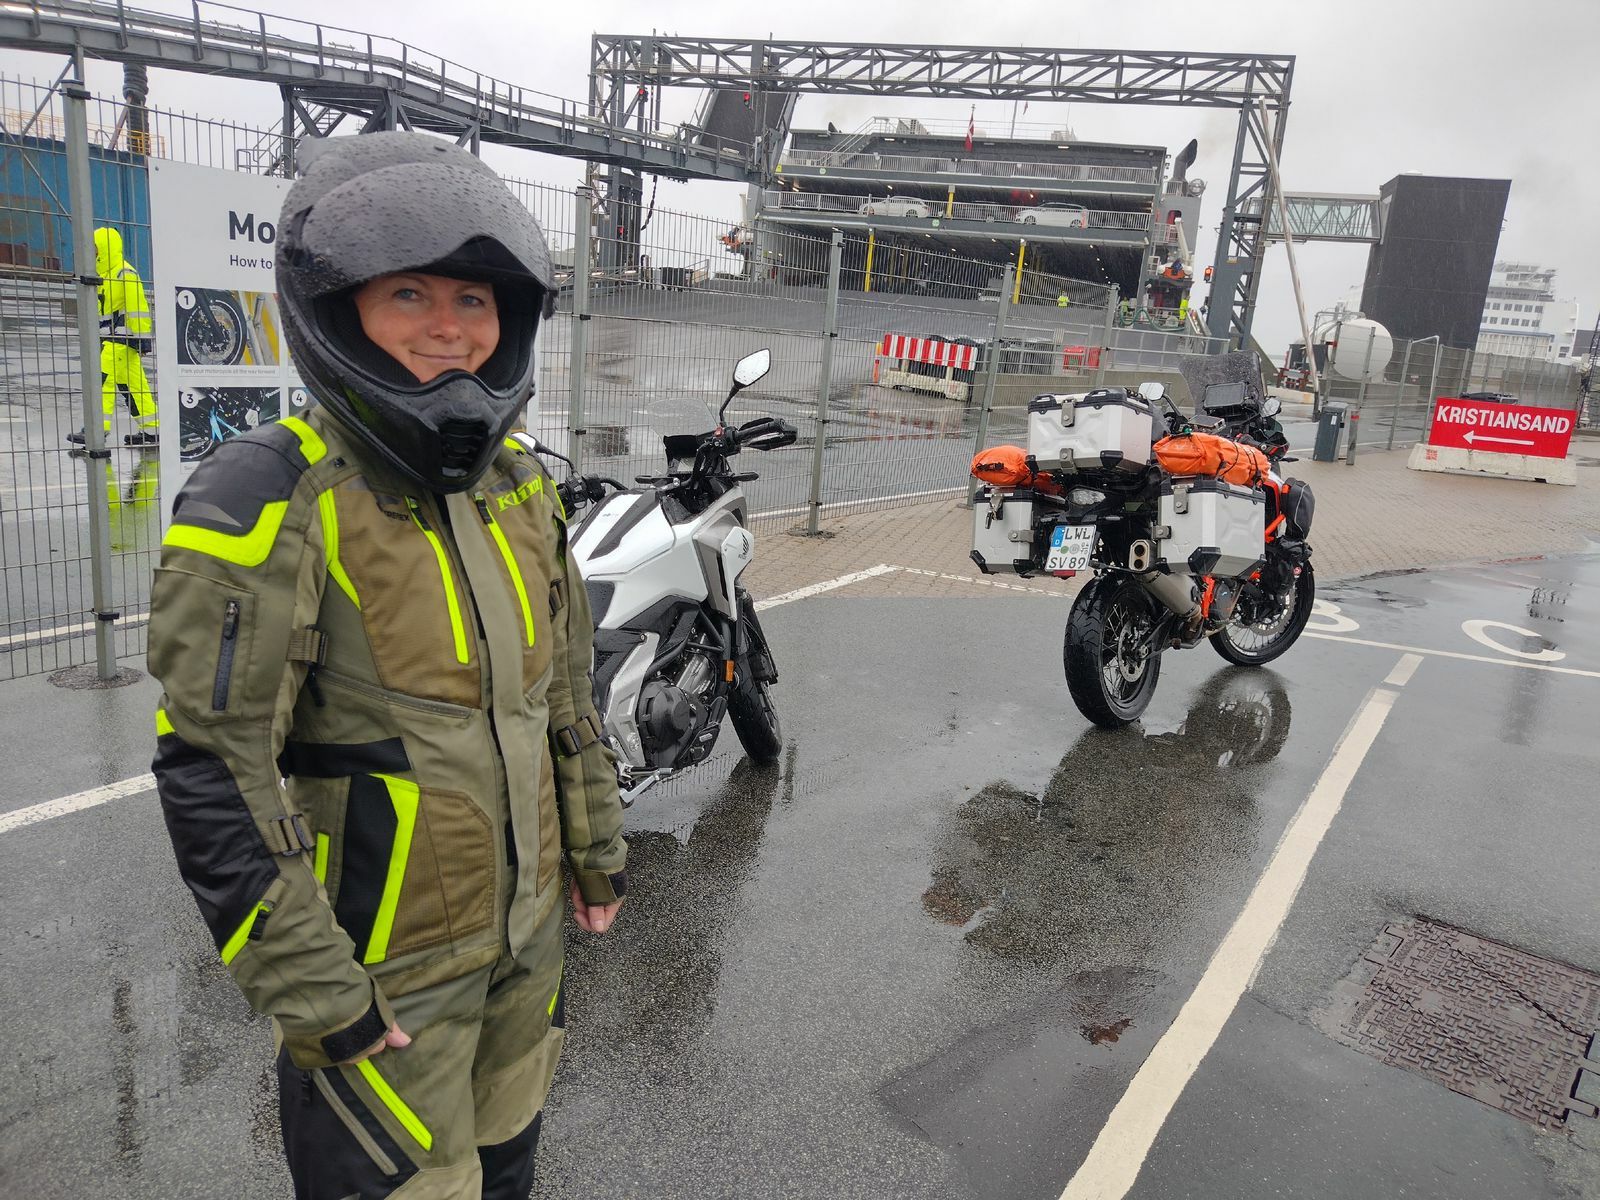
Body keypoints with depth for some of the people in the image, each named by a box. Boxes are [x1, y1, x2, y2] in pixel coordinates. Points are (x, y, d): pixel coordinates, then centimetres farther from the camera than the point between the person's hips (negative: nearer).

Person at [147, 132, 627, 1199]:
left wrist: (598, 846, 16)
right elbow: (214, 779, -20)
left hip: (530, 932, 6)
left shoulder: (522, 483, 3)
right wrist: (312, 992, -18)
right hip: (383, 976, -6)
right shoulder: (268, 505, -19)